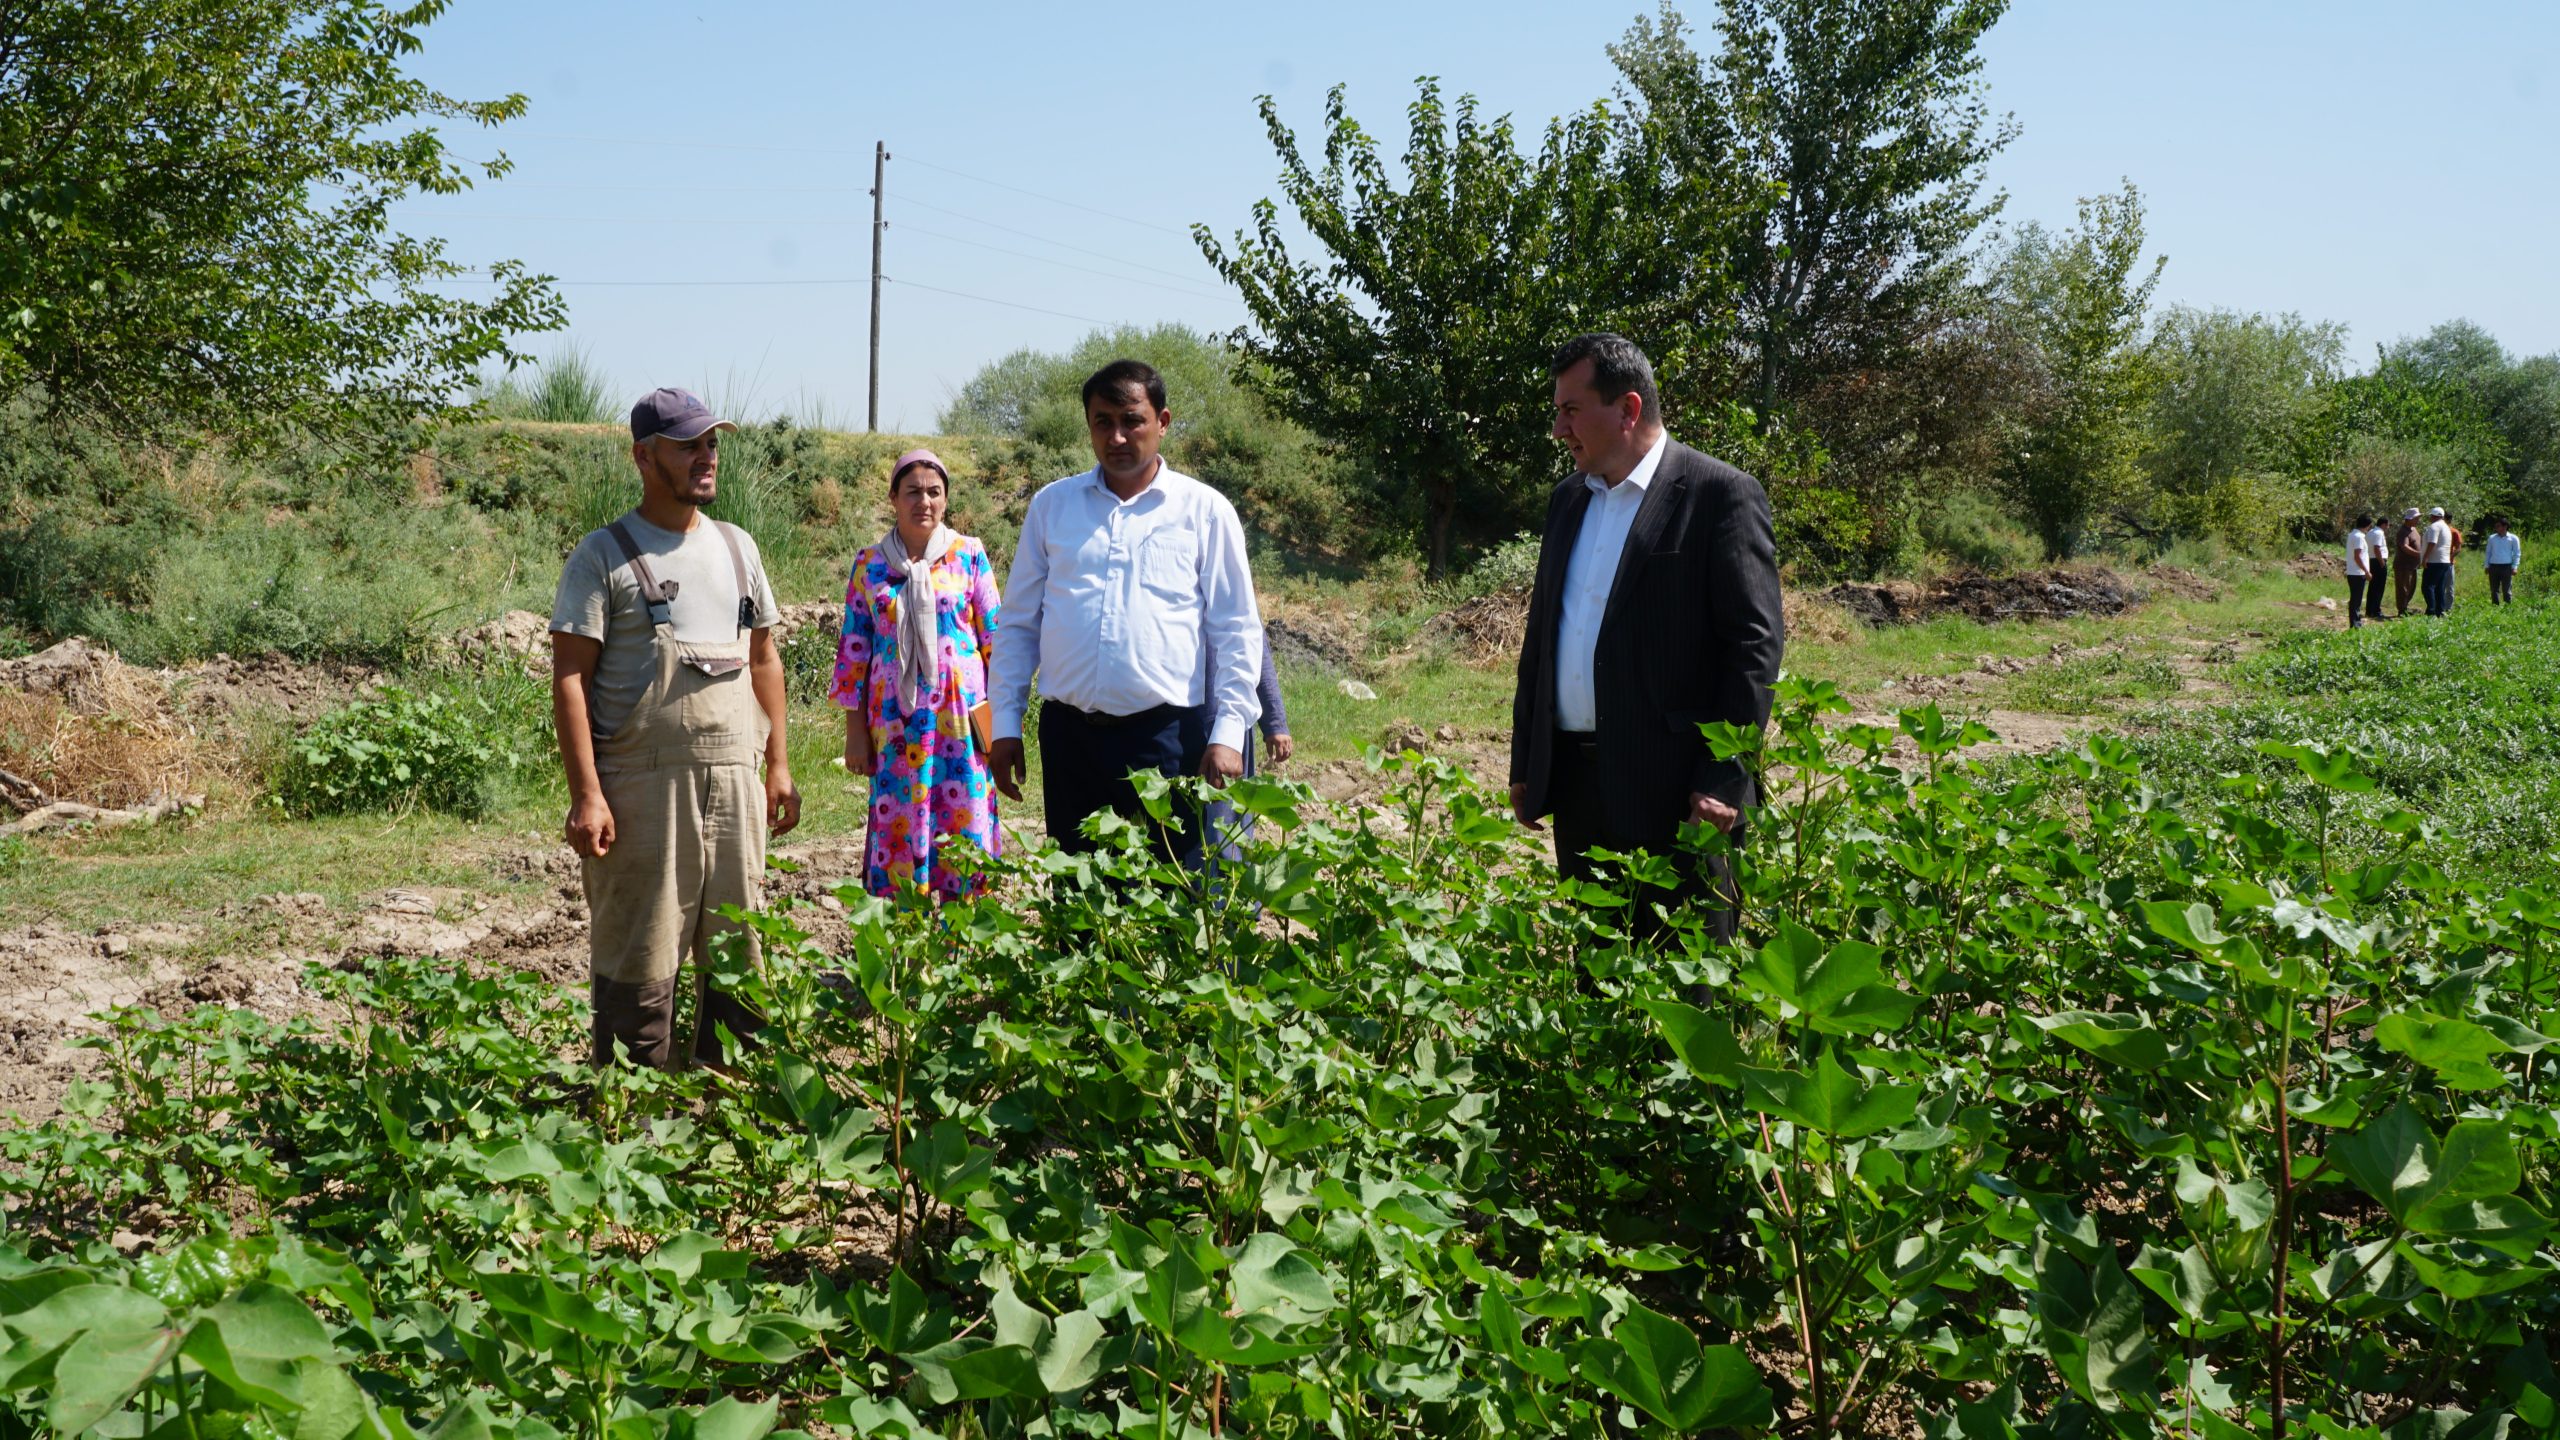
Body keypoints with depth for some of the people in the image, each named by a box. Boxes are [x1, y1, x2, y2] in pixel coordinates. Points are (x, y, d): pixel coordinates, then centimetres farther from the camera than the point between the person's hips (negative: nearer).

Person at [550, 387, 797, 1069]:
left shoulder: (736, 547, 15)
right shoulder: (604, 554, -3)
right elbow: (569, 676, -7)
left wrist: (778, 765, 15)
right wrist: (586, 795, -15)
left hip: (734, 782, 5)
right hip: (641, 787, -5)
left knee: (739, 950, 9)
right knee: (638, 965, -3)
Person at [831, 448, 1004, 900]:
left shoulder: (969, 555, 3)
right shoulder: (869, 564, 6)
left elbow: (996, 637, 5)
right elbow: (853, 649, 7)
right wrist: (854, 730, 4)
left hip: (961, 717, -1)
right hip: (895, 721, 1)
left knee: (964, 831, -1)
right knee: (899, 831, 2)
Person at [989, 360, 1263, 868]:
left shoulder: (1204, 510, 4)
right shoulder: (1051, 505, 11)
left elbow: (1237, 631, 3)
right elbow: (1019, 623, 15)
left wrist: (1228, 733, -6)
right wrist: (1006, 724, 9)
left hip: (1169, 736, -2)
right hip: (1071, 734, 3)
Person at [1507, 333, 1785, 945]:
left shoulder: (1721, 495, -6)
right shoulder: (1568, 499, 16)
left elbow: (1756, 642, -11)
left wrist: (1724, 779, -16)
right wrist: (1525, 763, 15)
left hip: (1673, 790, -7)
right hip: (1575, 781, 7)